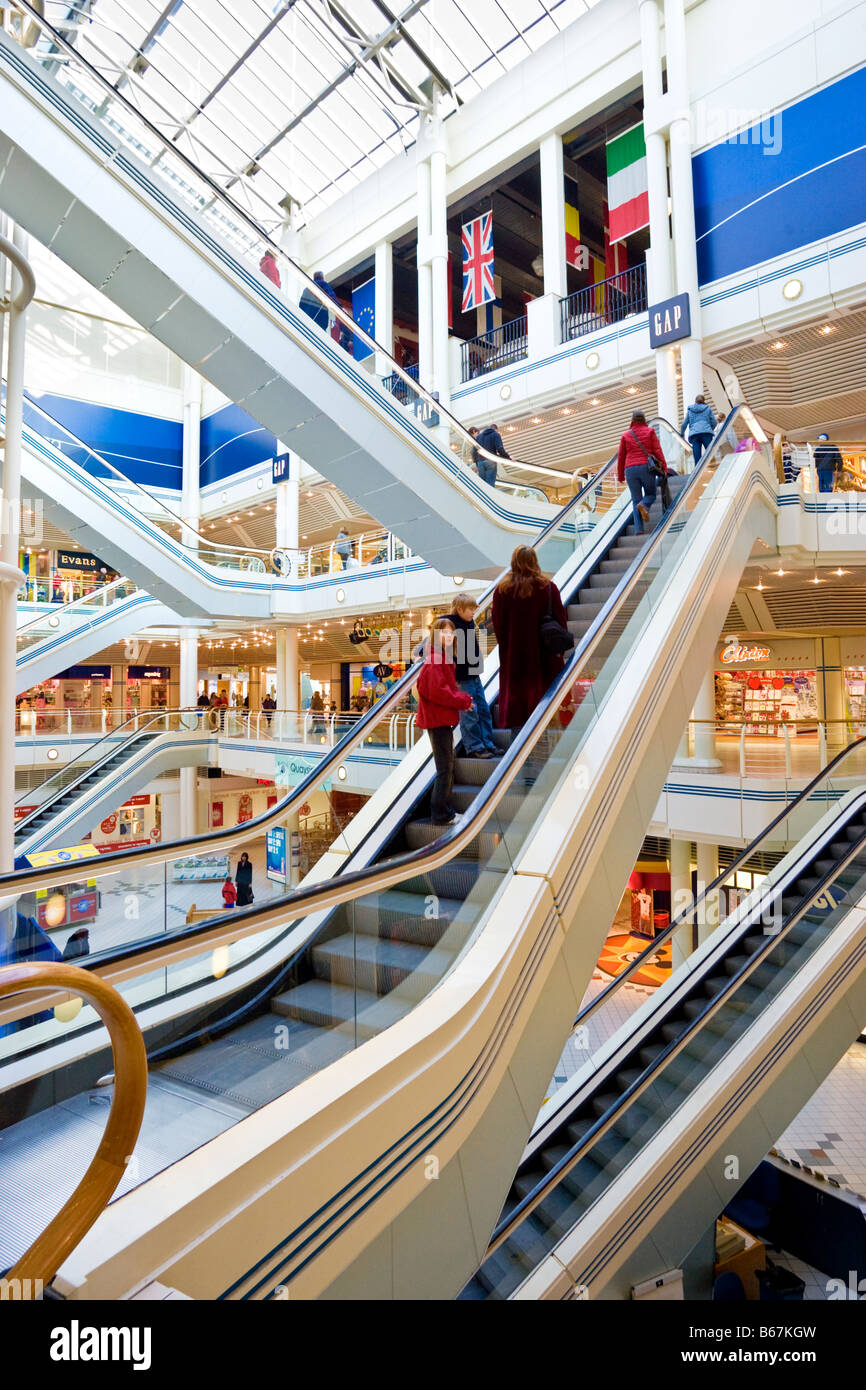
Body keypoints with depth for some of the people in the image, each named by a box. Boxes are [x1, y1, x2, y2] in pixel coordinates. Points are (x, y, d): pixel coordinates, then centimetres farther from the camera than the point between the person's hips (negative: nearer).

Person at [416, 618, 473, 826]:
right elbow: (437, 691, -24)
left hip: (444, 719, 11)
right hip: (438, 719, -11)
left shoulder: (444, 658, 15)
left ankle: (446, 811, 27)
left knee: (447, 767, 17)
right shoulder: (434, 660, -17)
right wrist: (463, 700, -14)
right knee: (445, 769, -5)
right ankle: (440, 815, 4)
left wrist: (461, 698, 2)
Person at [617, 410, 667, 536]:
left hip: (630, 470, 2)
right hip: (646, 468, -2)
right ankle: (644, 505, -20)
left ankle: (638, 530, -10)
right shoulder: (650, 432, 7)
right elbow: (657, 450, -2)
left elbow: (621, 457, 13)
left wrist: (620, 475, 20)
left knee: (636, 500, 5)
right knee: (651, 494, 17)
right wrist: (664, 467, -1)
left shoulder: (626, 435, 12)